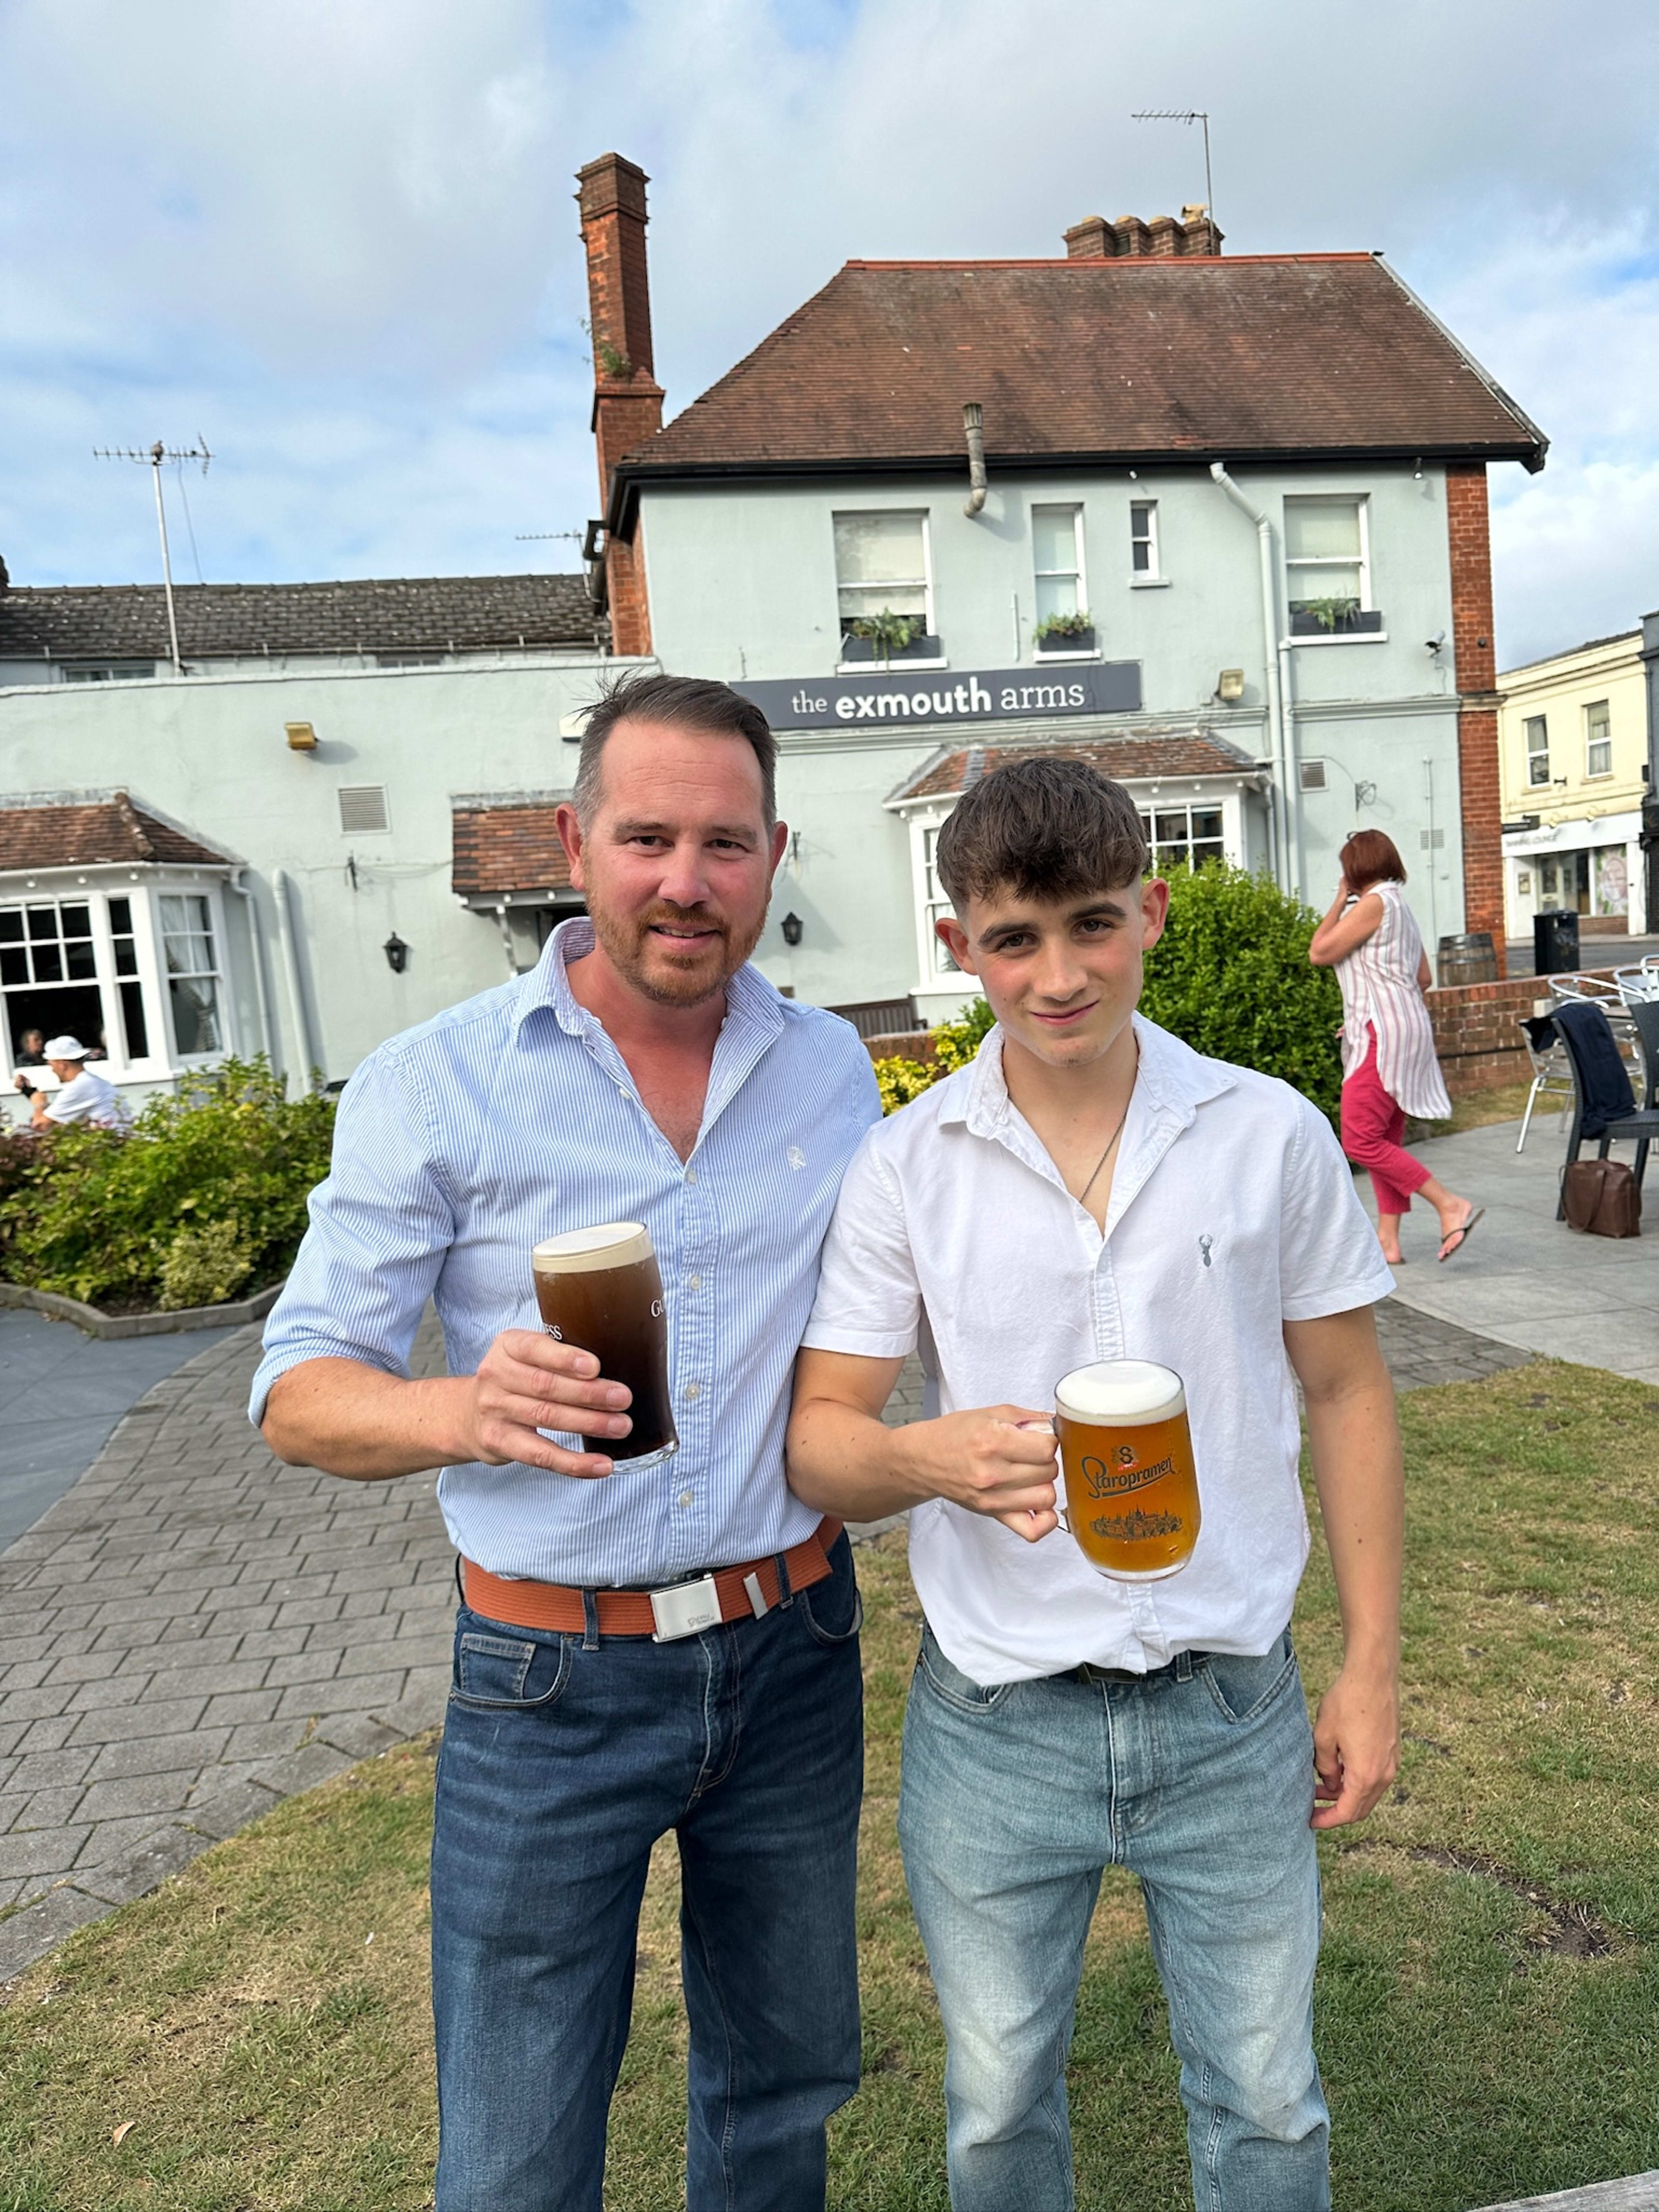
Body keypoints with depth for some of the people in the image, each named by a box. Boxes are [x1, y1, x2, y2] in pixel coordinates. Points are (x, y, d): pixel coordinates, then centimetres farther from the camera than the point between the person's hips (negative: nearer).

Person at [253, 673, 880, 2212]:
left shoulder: (832, 1070, 1)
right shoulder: (435, 1087, -12)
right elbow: (300, 1394, -12)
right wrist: (462, 1413, -31)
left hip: (791, 1652, 4)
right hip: (554, 1679, -3)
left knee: (785, 2085, 23)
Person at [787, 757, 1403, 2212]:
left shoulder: (1272, 1135, -7)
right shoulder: (906, 1166, -9)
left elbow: (1346, 1394, 2)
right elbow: (818, 1440, -7)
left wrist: (1373, 1664, 2)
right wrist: (931, 1457, -29)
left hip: (1234, 1708, 1)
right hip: (993, 1721, 0)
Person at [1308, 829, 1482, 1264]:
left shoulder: (1375, 902, -10)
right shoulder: (1400, 907, 19)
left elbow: (1320, 953, -9)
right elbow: (1423, 978, 21)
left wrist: (1340, 901, 2)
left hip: (1384, 1033, -10)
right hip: (1405, 1028, 10)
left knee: (1361, 1141, -13)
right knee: (1385, 1141, 9)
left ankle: (1452, 1206, -14)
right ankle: (1388, 1239, 10)